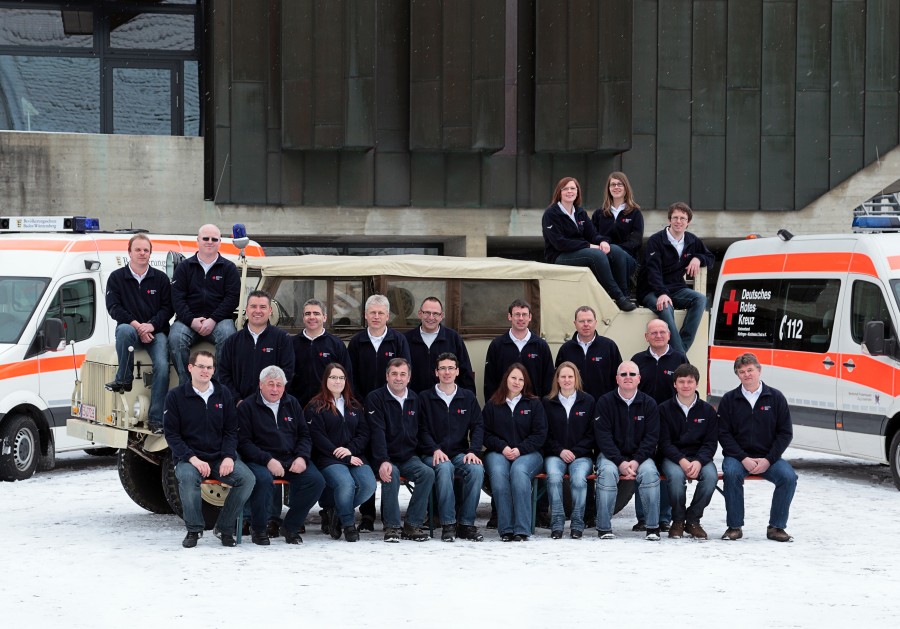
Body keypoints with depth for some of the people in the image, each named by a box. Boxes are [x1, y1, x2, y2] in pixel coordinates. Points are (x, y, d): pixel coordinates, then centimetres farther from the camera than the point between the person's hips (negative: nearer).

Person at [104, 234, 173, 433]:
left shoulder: (160, 278, 8)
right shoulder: (117, 277, 6)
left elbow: (167, 307, 4)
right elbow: (113, 307, -3)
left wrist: (151, 325, -15)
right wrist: (136, 325, -16)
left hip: (156, 331, 1)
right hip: (131, 328, 0)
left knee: (162, 366, -25)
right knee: (124, 330, -39)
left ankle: (156, 419, -25)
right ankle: (124, 380, -25)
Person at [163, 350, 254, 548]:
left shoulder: (223, 394, 8)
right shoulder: (176, 396, -1)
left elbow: (231, 430, 9)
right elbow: (171, 434, -4)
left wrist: (228, 457, -10)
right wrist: (192, 459, -18)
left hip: (220, 456, 3)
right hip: (188, 457, -3)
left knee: (247, 479, -23)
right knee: (188, 477, -37)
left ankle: (224, 528, -5)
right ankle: (193, 530, -15)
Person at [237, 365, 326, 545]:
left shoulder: (292, 404, 17)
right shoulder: (247, 407, 3)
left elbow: (304, 435, 18)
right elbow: (243, 442, -5)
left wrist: (302, 457, -3)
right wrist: (268, 460, -18)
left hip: (292, 460, 4)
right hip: (260, 461, -4)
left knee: (316, 481, -21)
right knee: (263, 479, -38)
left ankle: (290, 527, -4)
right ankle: (258, 529, -15)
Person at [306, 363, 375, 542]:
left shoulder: (355, 406, 22)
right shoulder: (315, 406, 5)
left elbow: (364, 434, 14)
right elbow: (318, 437, -6)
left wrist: (350, 449, -8)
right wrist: (346, 458, -12)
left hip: (354, 456, 5)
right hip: (328, 459, -5)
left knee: (369, 485, -25)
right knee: (346, 483, -35)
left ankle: (336, 512, 0)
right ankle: (348, 524, -10)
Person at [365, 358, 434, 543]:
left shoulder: (414, 399, 11)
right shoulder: (375, 398, -4)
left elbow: (420, 431, 18)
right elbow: (377, 432, -15)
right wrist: (383, 461, -27)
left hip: (408, 457, 4)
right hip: (385, 457, -4)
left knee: (428, 473, -23)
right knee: (392, 475, -34)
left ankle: (413, 525, -17)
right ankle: (392, 526, -23)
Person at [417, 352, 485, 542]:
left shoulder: (468, 397, 14)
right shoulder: (425, 398, 7)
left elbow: (478, 426, 9)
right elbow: (422, 430, 0)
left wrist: (473, 451, -9)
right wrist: (435, 450, -17)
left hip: (460, 453, 2)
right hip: (433, 455, -2)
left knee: (477, 469, -30)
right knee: (444, 468, -37)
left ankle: (466, 524, -22)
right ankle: (447, 524, -32)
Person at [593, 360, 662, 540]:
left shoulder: (648, 403, 4)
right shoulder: (605, 402, 0)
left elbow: (651, 437, -1)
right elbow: (603, 436, -7)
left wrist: (636, 461, -16)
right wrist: (620, 462, -19)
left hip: (640, 456, 1)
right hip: (611, 454, -1)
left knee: (649, 472, -30)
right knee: (607, 472, -33)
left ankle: (653, 527, -21)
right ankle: (604, 528, -24)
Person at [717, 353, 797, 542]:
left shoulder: (776, 397, 3)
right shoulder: (729, 399, 3)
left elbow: (785, 433, 2)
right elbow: (724, 434, -1)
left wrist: (768, 460, -11)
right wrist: (743, 459, -15)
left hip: (768, 458, 1)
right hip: (737, 457, -1)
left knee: (788, 476, -26)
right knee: (731, 473, -33)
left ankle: (776, 527, -13)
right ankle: (734, 527, -21)